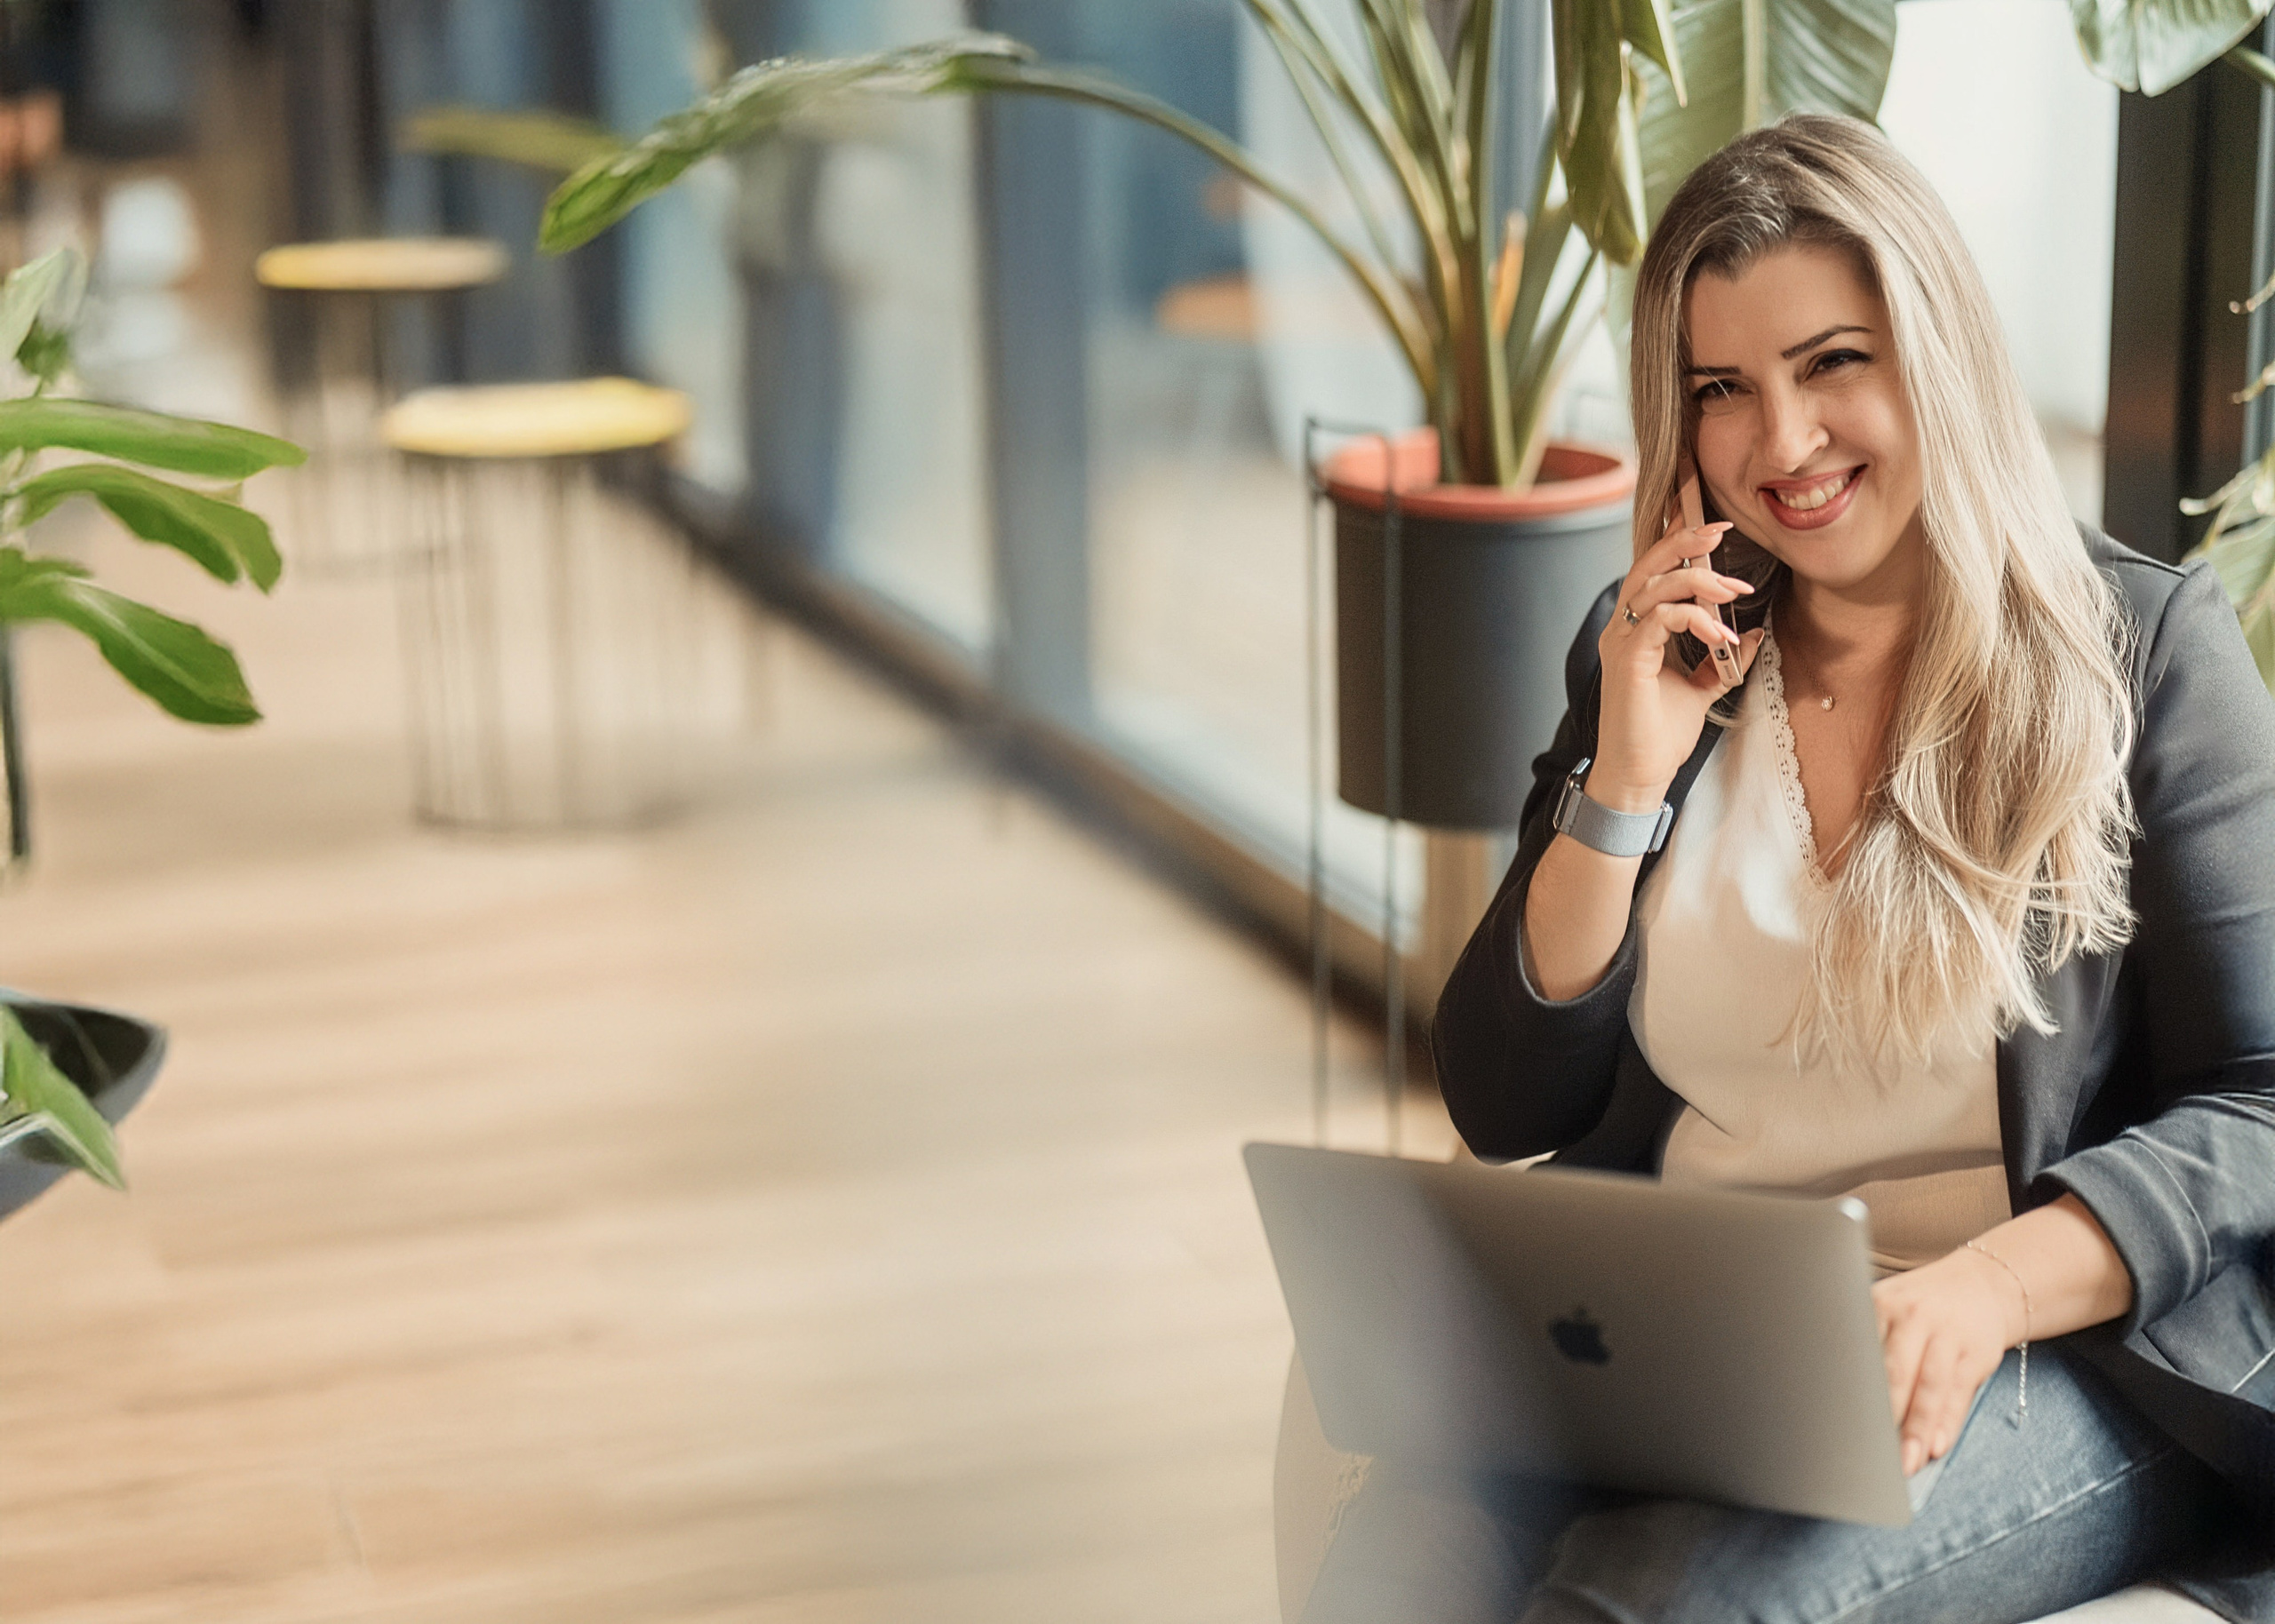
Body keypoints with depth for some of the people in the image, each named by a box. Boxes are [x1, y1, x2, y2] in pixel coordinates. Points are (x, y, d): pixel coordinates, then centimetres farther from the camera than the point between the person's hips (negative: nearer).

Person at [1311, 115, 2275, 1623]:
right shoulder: (1654, 655, 13)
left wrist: (1990, 1287, -22)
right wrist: (1623, 786, -3)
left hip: (2052, 1366, -3)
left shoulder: (2150, 650, 2)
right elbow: (1504, 1109, 10)